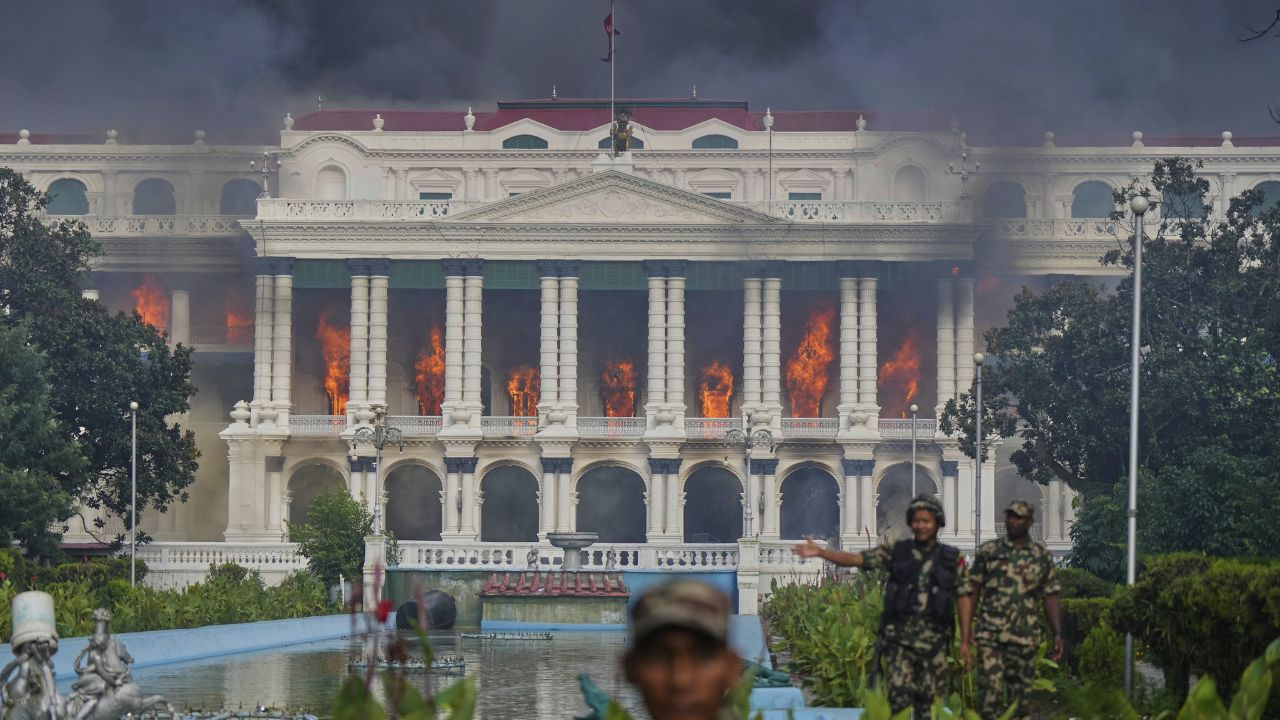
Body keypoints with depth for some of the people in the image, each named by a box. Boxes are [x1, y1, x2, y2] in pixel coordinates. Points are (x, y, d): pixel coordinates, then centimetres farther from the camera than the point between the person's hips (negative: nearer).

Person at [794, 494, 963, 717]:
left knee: (930, 699, 2)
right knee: (899, 694, -9)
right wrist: (821, 552, -16)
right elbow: (855, 559, -2)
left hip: (934, 639, 0)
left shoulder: (953, 559, 5)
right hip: (899, 636, 0)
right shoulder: (896, 552, 5)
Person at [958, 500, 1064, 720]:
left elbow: (1051, 599, 9)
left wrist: (1057, 634, -6)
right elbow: (970, 595, 3)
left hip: (1025, 641, 2)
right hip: (990, 638, -2)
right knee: (990, 698, -12)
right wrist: (965, 639, -4)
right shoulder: (988, 552, 3)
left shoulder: (1043, 558, 8)